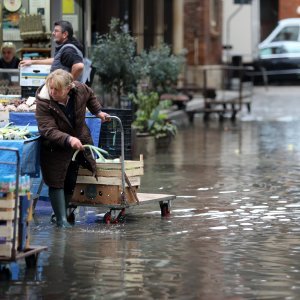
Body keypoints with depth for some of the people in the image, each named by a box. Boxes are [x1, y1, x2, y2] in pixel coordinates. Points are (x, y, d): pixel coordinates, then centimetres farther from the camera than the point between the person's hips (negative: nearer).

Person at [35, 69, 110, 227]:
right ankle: (61, 219, -3)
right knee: (57, 182, -8)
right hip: (55, 147, -4)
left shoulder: (80, 89, -16)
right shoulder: (43, 103, -29)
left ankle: (62, 212, 20)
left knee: (71, 182, 7)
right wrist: (68, 139, -48)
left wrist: (98, 111, 7)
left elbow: (90, 95, 11)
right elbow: (48, 130, -35)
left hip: (79, 141, 4)